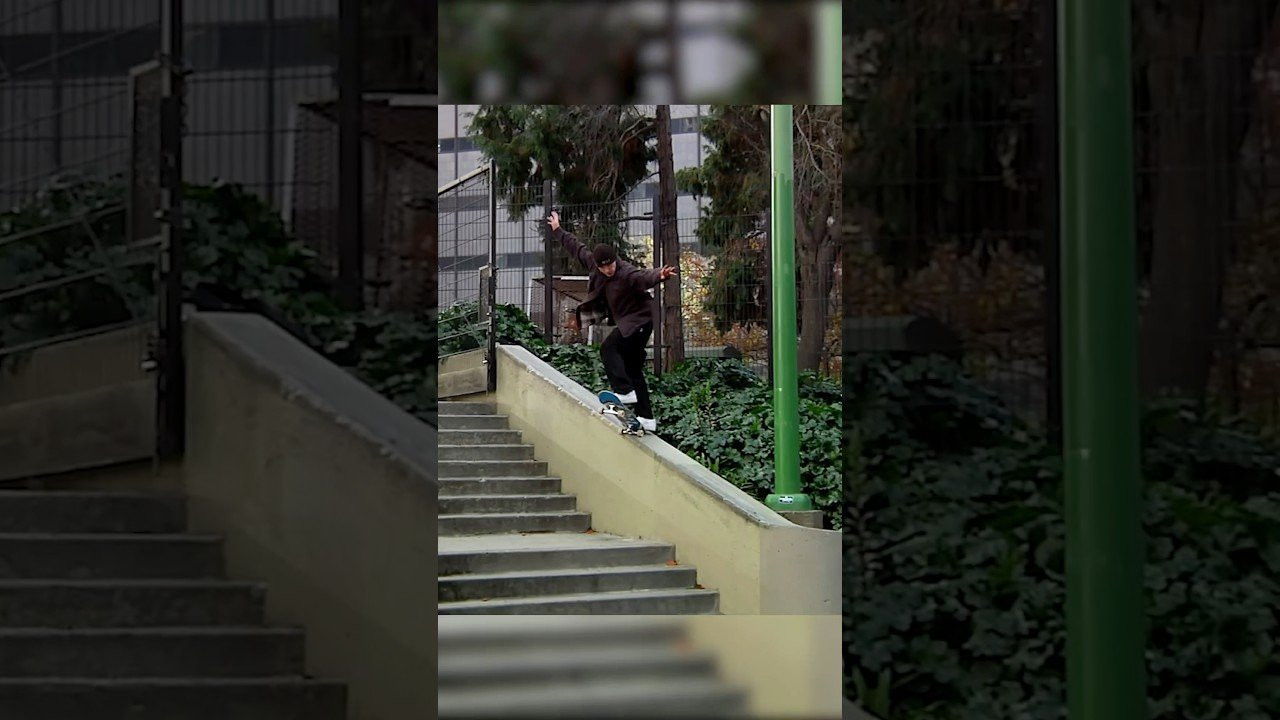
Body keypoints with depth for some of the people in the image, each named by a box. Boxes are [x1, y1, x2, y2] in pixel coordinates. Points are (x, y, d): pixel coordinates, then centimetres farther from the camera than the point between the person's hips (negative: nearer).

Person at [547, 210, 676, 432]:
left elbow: (644, 276, -45)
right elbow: (577, 248, 13)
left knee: (608, 348, -20)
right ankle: (646, 417, 11)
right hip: (626, 322, 9)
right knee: (633, 369, 9)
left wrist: (659, 275, -67)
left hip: (638, 320, -9)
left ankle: (624, 391, -26)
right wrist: (558, 231, 23)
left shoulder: (627, 273, -24)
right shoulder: (594, 264, -1)